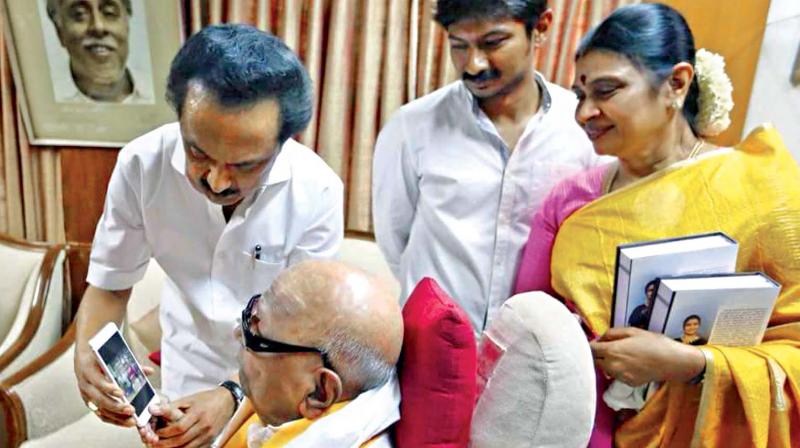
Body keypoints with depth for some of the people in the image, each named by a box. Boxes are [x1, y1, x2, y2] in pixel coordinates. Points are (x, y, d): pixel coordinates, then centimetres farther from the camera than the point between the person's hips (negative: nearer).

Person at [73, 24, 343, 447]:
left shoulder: (317, 191, -28)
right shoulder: (141, 164, -22)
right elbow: (110, 282, -10)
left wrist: (234, 396, -33)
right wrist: (87, 355, -27)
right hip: (188, 371, 2)